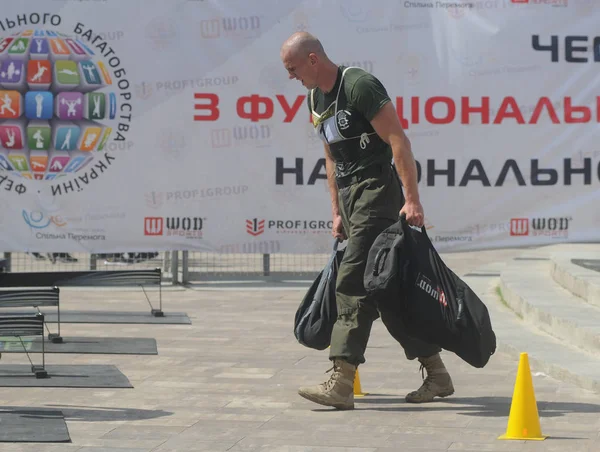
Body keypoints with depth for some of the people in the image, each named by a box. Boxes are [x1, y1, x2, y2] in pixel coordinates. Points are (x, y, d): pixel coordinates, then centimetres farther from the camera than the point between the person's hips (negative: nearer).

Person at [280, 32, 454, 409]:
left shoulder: (359, 86, -14)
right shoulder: (315, 99, 14)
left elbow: (399, 141, -19)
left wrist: (412, 200, -24)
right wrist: (337, 213, 18)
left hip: (379, 189, -9)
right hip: (352, 195, 9)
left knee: (354, 281, -15)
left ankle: (342, 383, -16)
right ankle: (436, 373, 17)